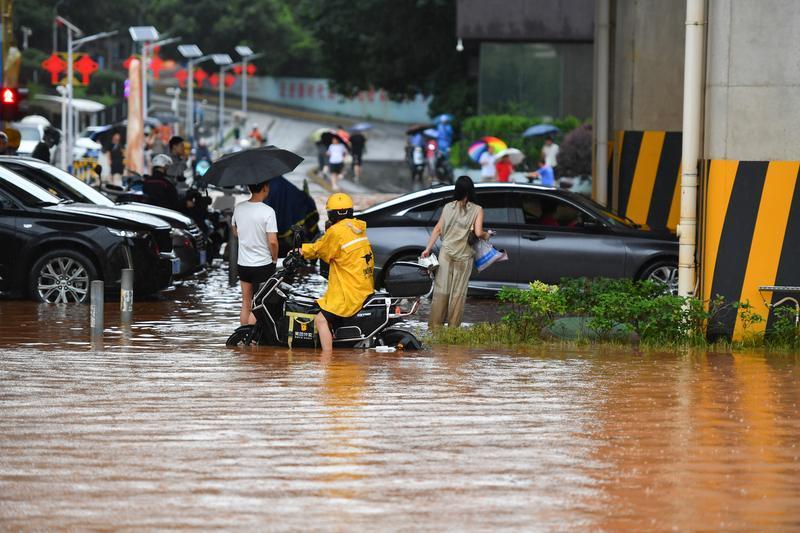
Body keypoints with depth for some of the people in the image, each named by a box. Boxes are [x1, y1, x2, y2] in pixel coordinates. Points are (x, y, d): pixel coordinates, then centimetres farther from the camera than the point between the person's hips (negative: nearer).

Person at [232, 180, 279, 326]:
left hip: (243, 263, 6)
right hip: (263, 265, -6)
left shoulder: (238, 208, 0)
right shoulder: (267, 212, -19)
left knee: (246, 305, 16)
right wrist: (274, 258, -4)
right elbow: (272, 241, -21)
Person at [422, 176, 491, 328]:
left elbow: (437, 229, 4)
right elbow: (478, 233, -12)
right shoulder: (477, 210, -4)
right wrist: (487, 235, 9)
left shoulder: (448, 207, 5)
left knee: (441, 289, 5)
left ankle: (435, 324, 5)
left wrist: (428, 249, 9)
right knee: (458, 291, 5)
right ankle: (453, 326, 7)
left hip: (446, 253, 2)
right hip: (463, 256, -2)